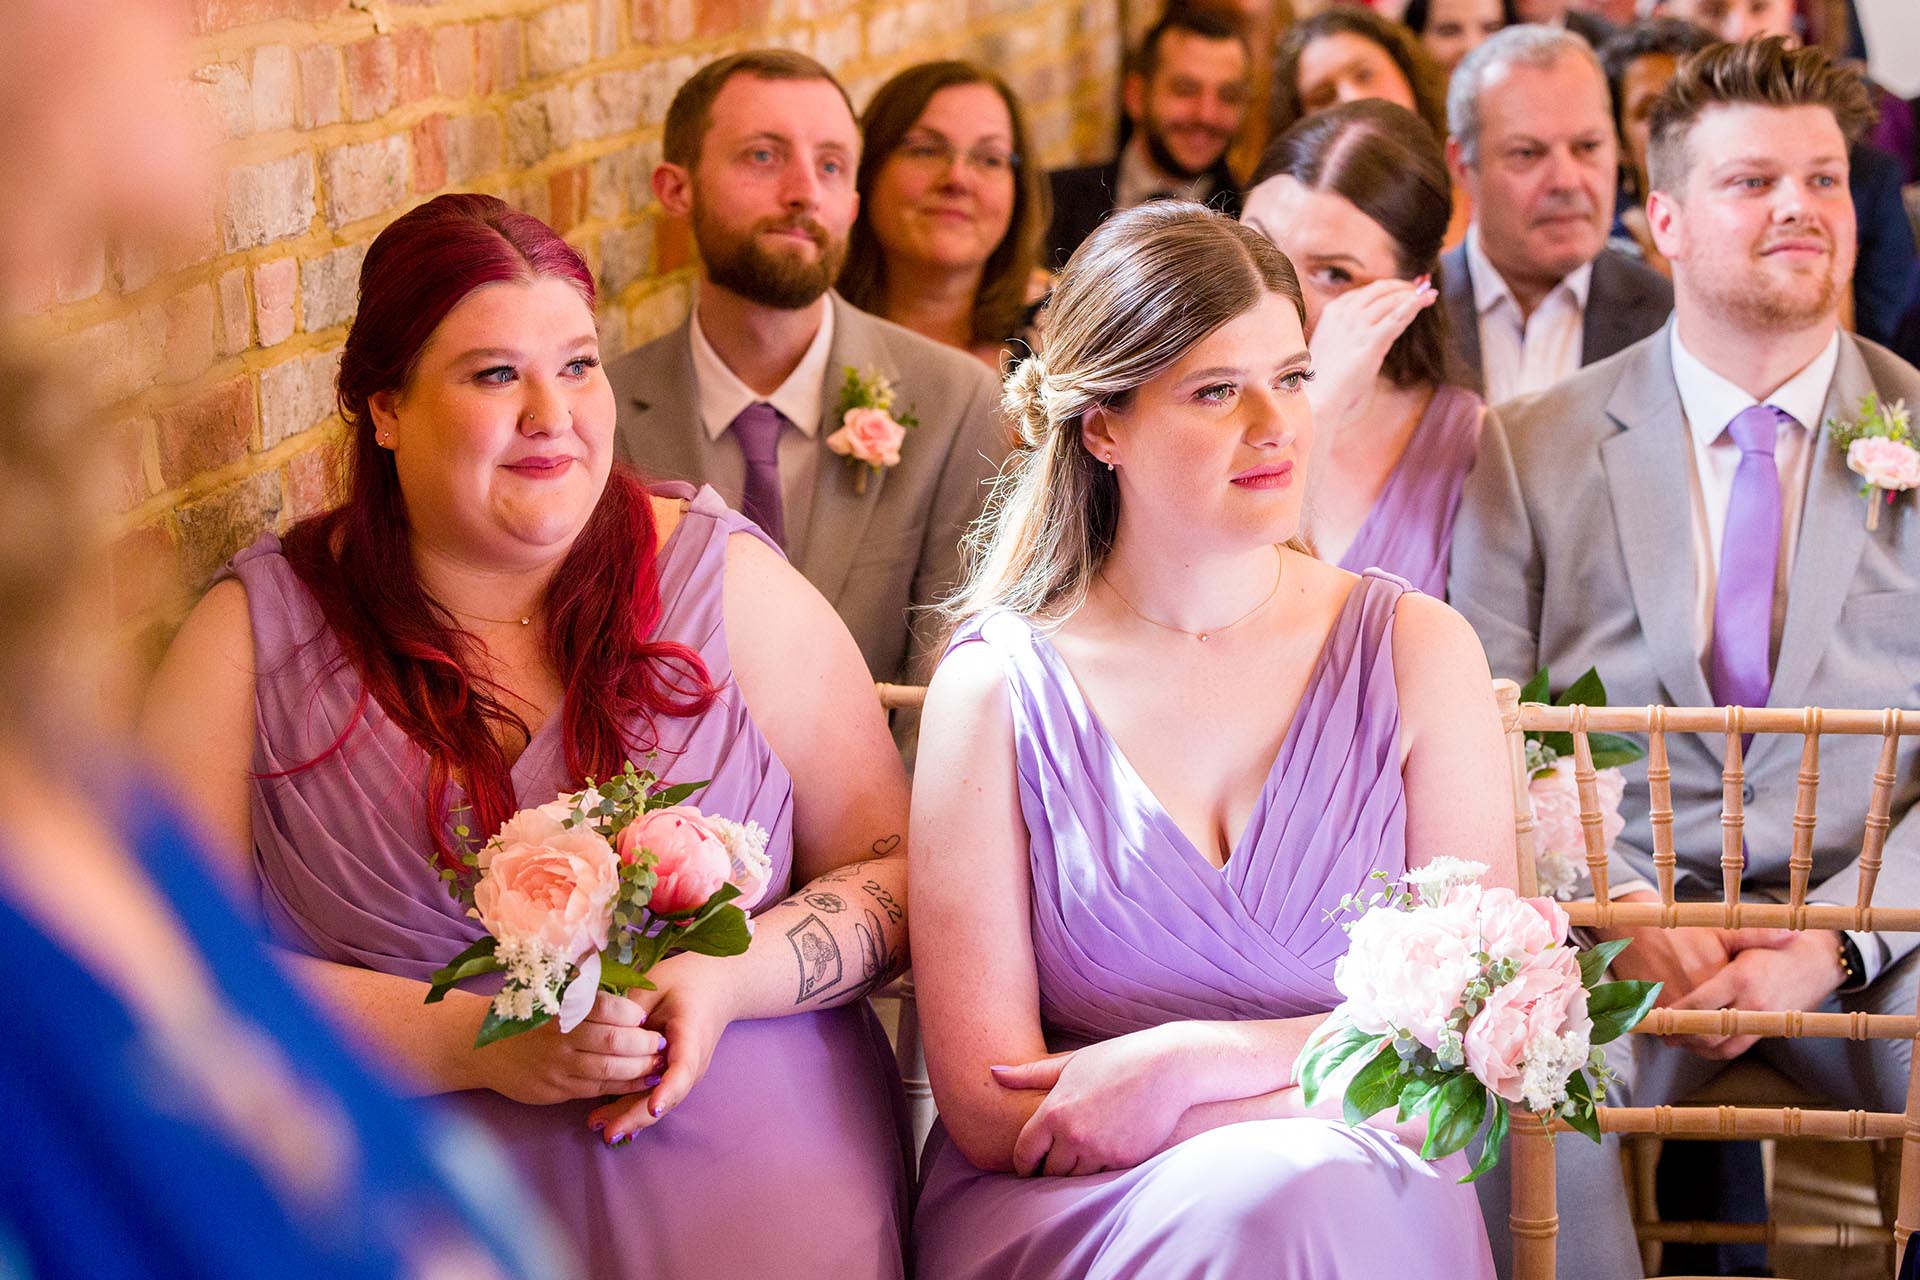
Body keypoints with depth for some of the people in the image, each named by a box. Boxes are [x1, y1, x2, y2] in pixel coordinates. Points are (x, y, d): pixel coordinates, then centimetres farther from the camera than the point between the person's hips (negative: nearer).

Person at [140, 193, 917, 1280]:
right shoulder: (251, 638, 4)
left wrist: (730, 978, -11)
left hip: (742, 1177, 1)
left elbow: (903, 871, 8)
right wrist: (476, 1042, -12)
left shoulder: (728, 581, 7)